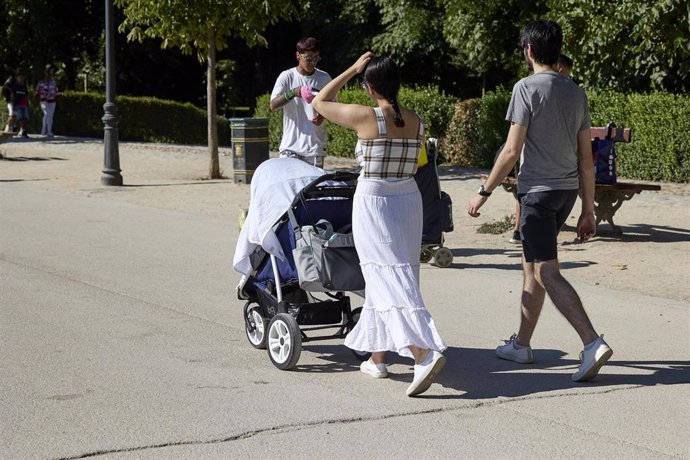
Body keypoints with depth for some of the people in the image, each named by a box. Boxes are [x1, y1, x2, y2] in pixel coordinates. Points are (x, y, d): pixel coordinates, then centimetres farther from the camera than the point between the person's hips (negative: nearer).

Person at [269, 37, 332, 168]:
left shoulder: (324, 78, 5)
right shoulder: (287, 77, 0)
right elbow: (273, 105, -9)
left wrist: (323, 115, -11)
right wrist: (293, 93, -26)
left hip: (315, 146, 1)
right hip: (290, 146, -1)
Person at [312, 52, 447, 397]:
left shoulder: (366, 117, -12)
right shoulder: (417, 123, 3)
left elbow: (320, 102, 1)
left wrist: (353, 69, 5)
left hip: (373, 203, -6)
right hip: (409, 199, 6)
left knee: (388, 280, -10)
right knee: (392, 276, 15)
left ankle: (425, 352, -28)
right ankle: (377, 358, 25)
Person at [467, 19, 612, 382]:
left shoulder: (527, 88, -10)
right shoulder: (576, 93, 10)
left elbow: (512, 150, -13)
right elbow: (586, 159, 9)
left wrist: (484, 192, -5)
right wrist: (588, 210, 13)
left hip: (538, 190, -8)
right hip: (567, 190, 8)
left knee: (547, 272, -10)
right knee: (532, 265, 18)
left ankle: (593, 344, -22)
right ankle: (521, 344, 26)